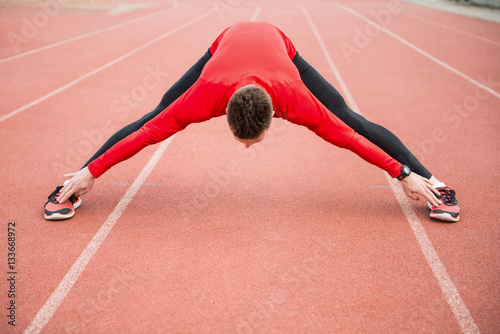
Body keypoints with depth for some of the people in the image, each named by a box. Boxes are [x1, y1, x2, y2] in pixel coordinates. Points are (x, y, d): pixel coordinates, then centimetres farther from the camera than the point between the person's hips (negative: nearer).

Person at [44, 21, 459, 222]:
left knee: (353, 119, -6)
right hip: (224, 44, 1)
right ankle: (72, 187, 8)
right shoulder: (207, 95, -43)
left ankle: (432, 182, 5)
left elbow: (346, 135, -34)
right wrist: (89, 173, -30)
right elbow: (150, 131, -35)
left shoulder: (294, 98, -43)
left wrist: (406, 174, -28)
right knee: (150, 115, -5)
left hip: (280, 45, 0)